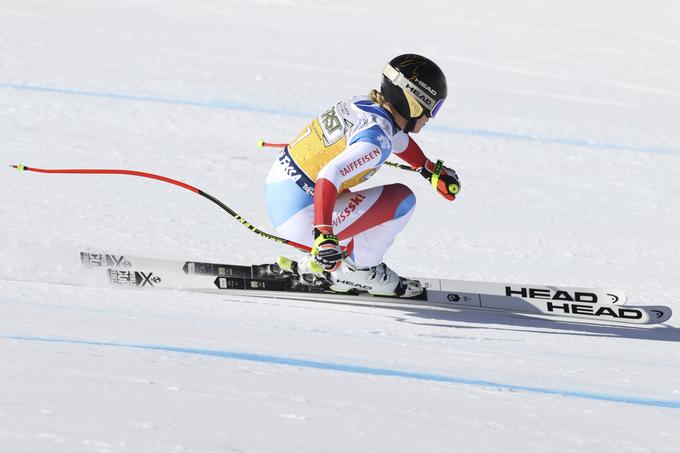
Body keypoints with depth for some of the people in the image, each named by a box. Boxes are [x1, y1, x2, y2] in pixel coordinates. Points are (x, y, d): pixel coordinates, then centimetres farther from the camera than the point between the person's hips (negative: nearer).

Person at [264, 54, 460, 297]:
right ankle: (359, 269, 7)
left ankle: (319, 262, 23)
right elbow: (328, 177, -34)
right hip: (301, 219, -9)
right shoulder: (376, 139, -21)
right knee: (402, 200, -7)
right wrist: (323, 235, -41)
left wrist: (433, 170, 38)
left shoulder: (363, 104, 6)